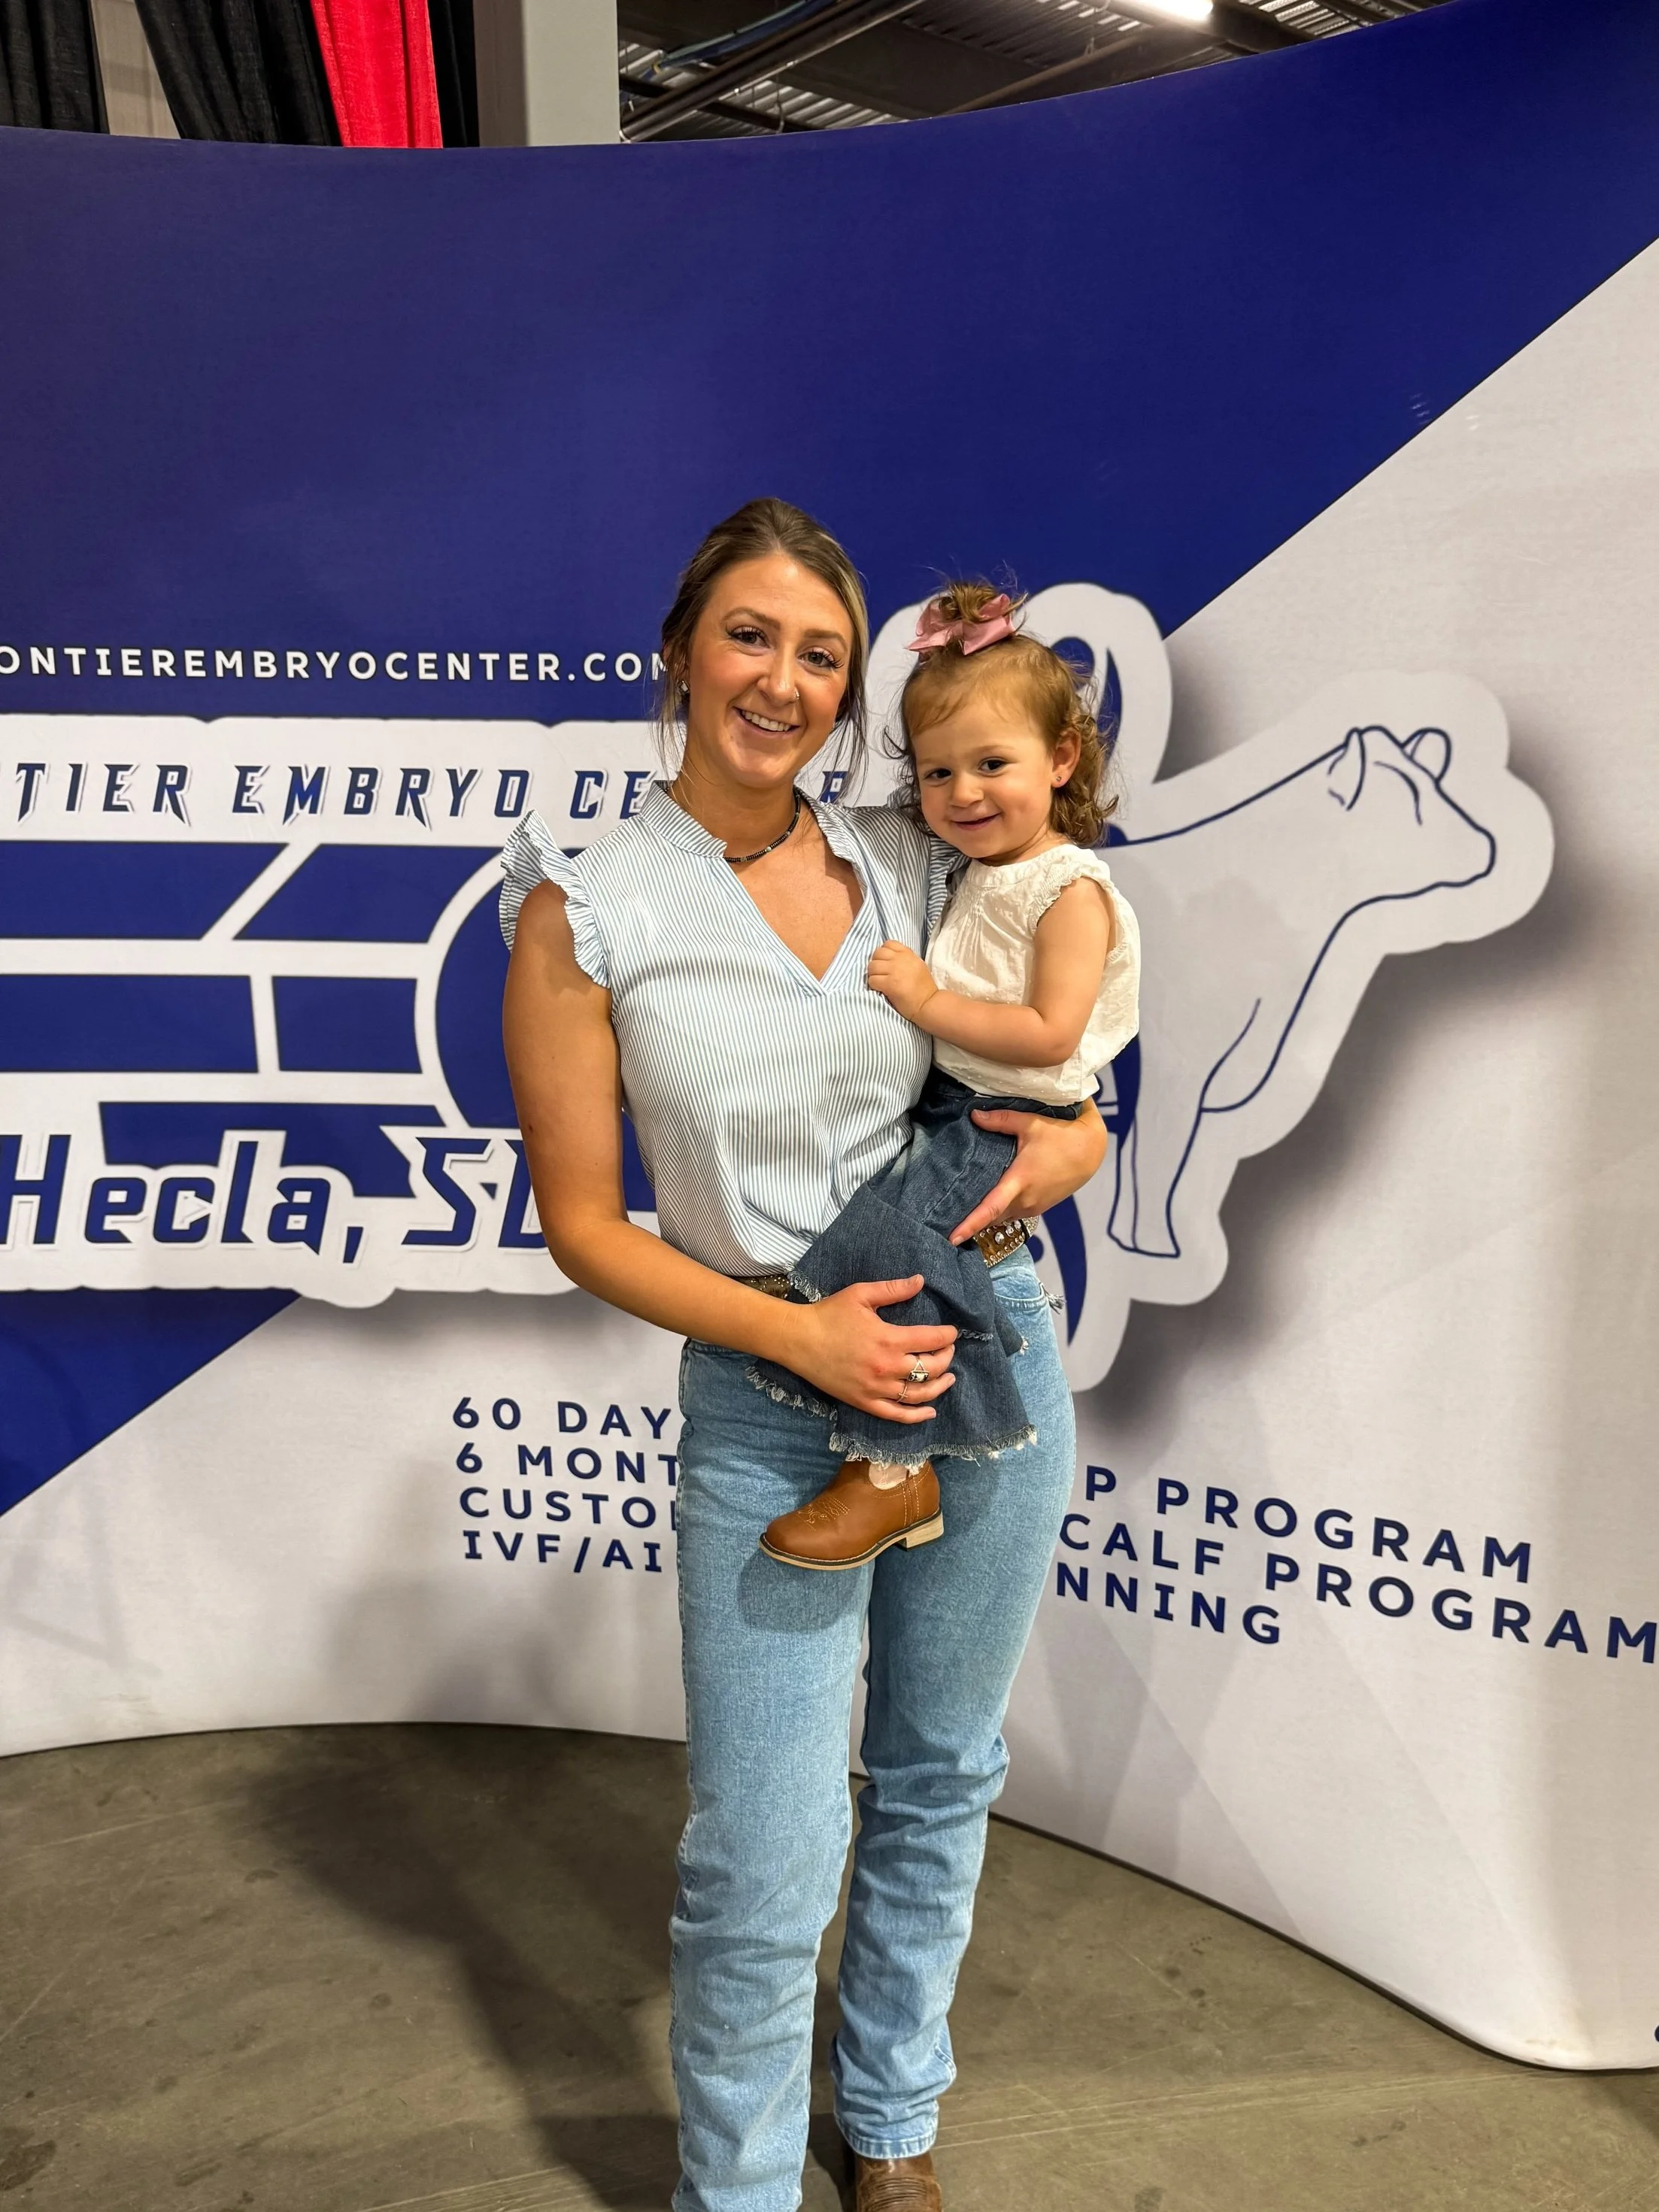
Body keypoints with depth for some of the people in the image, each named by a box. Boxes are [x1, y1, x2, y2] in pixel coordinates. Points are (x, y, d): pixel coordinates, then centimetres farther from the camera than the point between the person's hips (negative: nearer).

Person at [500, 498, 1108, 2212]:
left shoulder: (913, 864, 1)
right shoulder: (585, 911, -9)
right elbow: (582, 1222, -7)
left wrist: (1075, 1139, -8)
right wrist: (797, 1335, -16)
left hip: (988, 1354, 4)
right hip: (766, 1400, -4)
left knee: (941, 1783, 20)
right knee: (767, 1866, 1)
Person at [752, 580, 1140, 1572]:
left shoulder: (1071, 891, -12)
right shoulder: (970, 877, 15)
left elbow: (1049, 1035, -21)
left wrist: (930, 1002, -20)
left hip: (1004, 1123, -10)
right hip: (940, 1100, 10)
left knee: (877, 1233, -25)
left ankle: (893, 1473, -14)